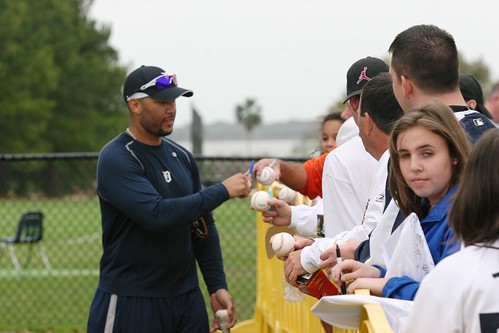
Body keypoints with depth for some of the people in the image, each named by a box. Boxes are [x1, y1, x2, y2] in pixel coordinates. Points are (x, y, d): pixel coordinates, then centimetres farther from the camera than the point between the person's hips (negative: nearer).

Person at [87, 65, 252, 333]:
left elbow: (203, 227, 17)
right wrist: (222, 191, -21)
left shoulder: (182, 157, 11)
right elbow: (157, 215, -25)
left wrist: (217, 285, 9)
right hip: (130, 302, -6)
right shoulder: (116, 159, -12)